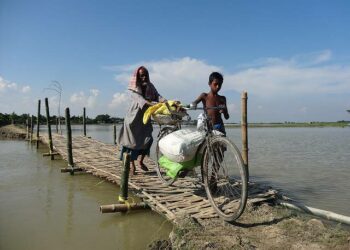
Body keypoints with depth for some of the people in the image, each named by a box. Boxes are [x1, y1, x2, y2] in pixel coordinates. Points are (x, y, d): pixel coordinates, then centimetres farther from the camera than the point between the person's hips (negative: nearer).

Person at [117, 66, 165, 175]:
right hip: (134, 117, -4)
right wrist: (150, 104, -44)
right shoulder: (134, 87, -7)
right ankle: (131, 164, 14)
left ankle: (140, 161, 18)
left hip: (145, 117, 4)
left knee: (148, 139, -4)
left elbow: (157, 96, -10)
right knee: (132, 140, 0)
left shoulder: (150, 86, 5)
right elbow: (139, 98, -26)